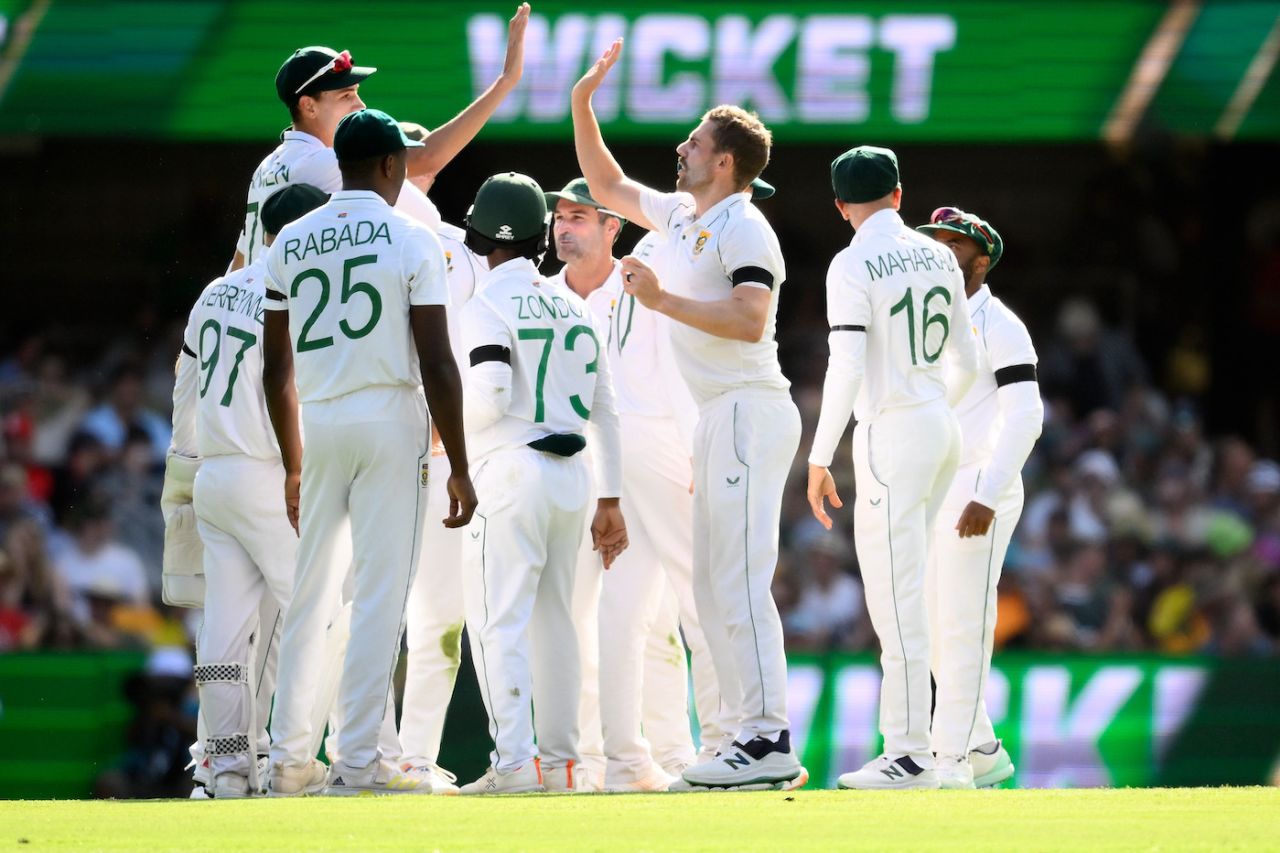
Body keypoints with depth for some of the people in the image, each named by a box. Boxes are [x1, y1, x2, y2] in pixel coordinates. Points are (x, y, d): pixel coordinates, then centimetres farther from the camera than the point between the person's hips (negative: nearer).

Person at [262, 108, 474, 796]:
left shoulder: (291, 243, 9)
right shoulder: (411, 241, -4)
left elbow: (276, 370, 11)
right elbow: (437, 365, -9)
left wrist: (294, 466, 21)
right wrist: (459, 469, -5)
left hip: (318, 424, 4)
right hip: (391, 418, -4)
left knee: (310, 593, 11)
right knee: (379, 596, -3)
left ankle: (289, 759, 9)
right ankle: (358, 763, -7)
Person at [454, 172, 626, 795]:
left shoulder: (487, 306, -7)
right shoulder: (573, 306, 13)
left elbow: (489, 395, -21)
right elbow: (604, 410, 14)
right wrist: (609, 500, 17)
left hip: (511, 470, -7)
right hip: (571, 478, 7)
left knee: (499, 621, -7)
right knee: (553, 620, 14)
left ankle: (513, 761, -16)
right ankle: (559, 760, 15)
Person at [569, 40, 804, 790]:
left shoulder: (743, 229, -11)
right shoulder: (679, 216, 17)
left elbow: (749, 321, -24)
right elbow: (607, 186, 30)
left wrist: (663, 300, -23)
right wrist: (584, 103, 20)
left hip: (749, 411, -10)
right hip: (717, 419, 10)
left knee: (739, 582, -15)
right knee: (712, 588, 9)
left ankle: (771, 742, -18)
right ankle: (748, 735, 10)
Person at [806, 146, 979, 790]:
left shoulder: (853, 266, -11)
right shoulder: (937, 256, 11)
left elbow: (846, 368, -20)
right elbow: (966, 362, 17)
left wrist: (819, 459, -17)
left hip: (891, 432, -8)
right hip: (943, 427, 8)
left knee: (896, 599, -8)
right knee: (910, 590, 14)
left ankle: (910, 755, -11)